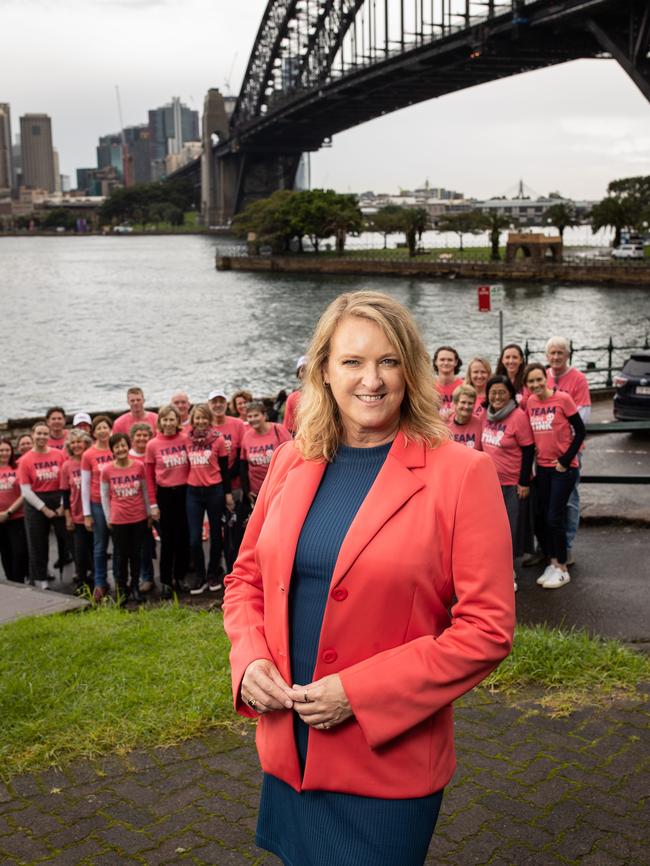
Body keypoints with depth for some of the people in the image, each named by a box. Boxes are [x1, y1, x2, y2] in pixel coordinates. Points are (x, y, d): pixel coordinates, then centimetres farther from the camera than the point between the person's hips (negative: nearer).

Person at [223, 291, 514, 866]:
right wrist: (250, 659, -6)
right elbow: (247, 576, 13)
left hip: (389, 760, -4)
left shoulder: (461, 474, -12)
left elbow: (488, 627, -14)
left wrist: (359, 692, -18)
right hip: (288, 750, 5)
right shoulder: (292, 462, 2)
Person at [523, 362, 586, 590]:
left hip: (563, 468, -5)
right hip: (542, 466, 5)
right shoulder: (530, 402, 3)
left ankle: (562, 569, 9)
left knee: (555, 517, -5)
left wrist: (565, 460, -12)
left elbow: (580, 431, -11)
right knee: (544, 517, 10)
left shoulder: (562, 398, -13)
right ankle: (552, 563, 23)